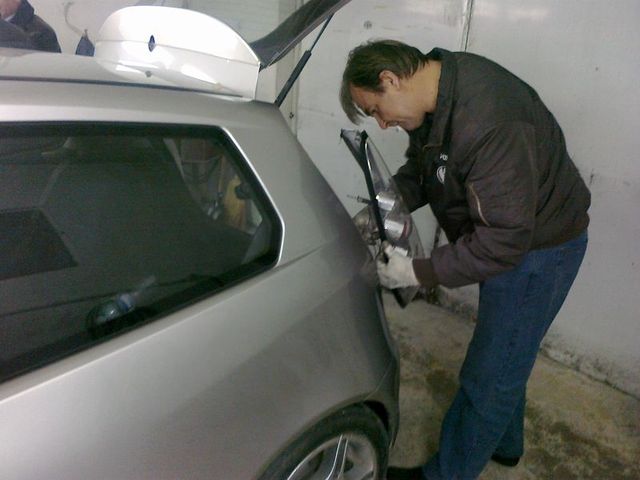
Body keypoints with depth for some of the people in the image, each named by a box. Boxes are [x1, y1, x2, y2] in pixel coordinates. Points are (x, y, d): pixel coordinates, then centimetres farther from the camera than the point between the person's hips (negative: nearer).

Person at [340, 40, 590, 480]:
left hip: (538, 248, -9)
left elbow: (504, 237, -33)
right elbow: (420, 167, 8)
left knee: (489, 376, 3)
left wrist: (419, 273, -27)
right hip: (504, 232, 10)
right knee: (503, 358, 26)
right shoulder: (435, 98, -5)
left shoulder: (488, 122, -35)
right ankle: (503, 444, 50)